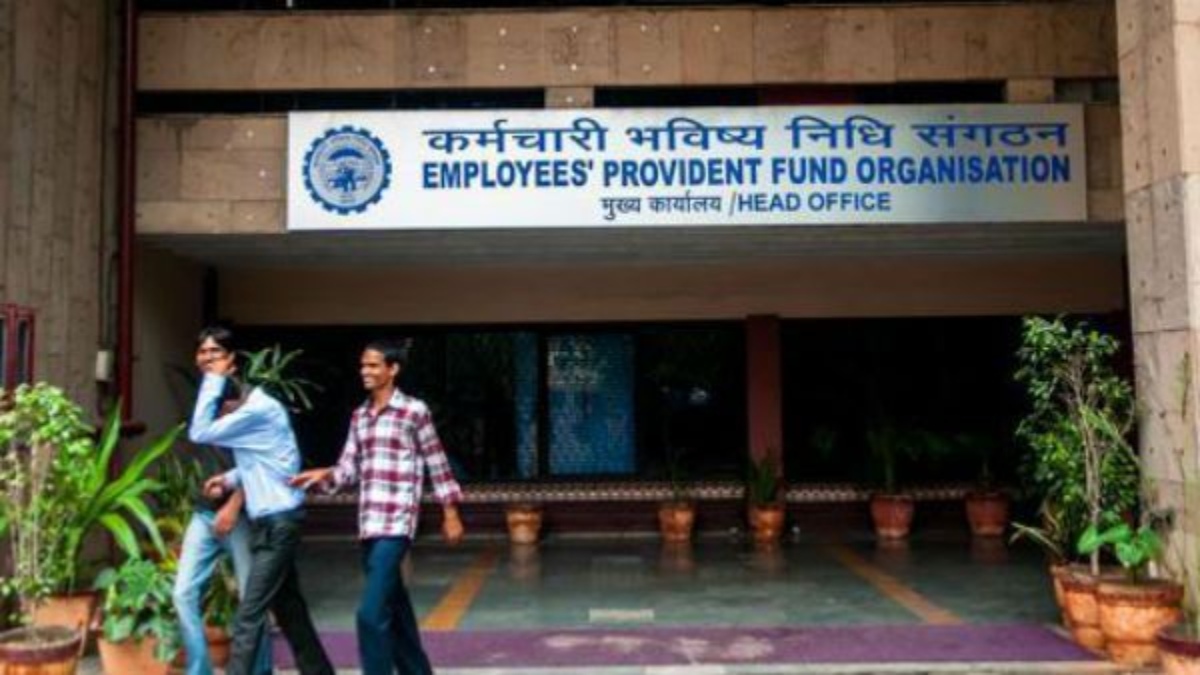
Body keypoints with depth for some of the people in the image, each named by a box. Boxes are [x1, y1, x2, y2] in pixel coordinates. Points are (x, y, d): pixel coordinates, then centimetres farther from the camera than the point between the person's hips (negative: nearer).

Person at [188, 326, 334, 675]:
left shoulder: (258, 409, -19)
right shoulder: (252, 406, 12)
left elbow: (199, 432, -20)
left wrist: (214, 380, -16)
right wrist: (228, 479, 3)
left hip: (277, 523, -10)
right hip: (274, 522, 10)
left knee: (248, 616, -7)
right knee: (288, 607, 17)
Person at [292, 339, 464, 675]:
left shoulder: (415, 411, -5)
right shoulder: (359, 416, 14)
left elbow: (437, 465, 0)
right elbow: (349, 468, 10)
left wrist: (451, 514, 2)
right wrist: (325, 475, -11)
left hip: (397, 522, -7)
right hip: (368, 523, 7)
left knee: (371, 613, -13)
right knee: (393, 607, 17)